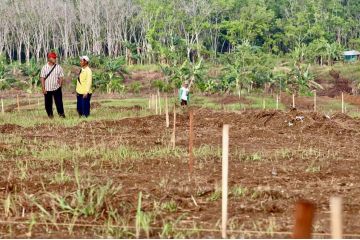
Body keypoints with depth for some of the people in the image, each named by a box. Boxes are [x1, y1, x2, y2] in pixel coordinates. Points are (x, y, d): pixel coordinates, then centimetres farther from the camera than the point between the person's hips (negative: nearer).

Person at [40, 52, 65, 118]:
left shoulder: (58, 67, -1)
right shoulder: (44, 68, -2)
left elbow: (61, 77, 4)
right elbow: (42, 78, -1)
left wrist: (60, 82, -14)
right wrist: (43, 88, -5)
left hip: (57, 88, 0)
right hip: (47, 89, 0)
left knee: (59, 102, -2)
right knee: (48, 103, 6)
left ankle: (61, 113, 8)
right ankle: (50, 114, 20)